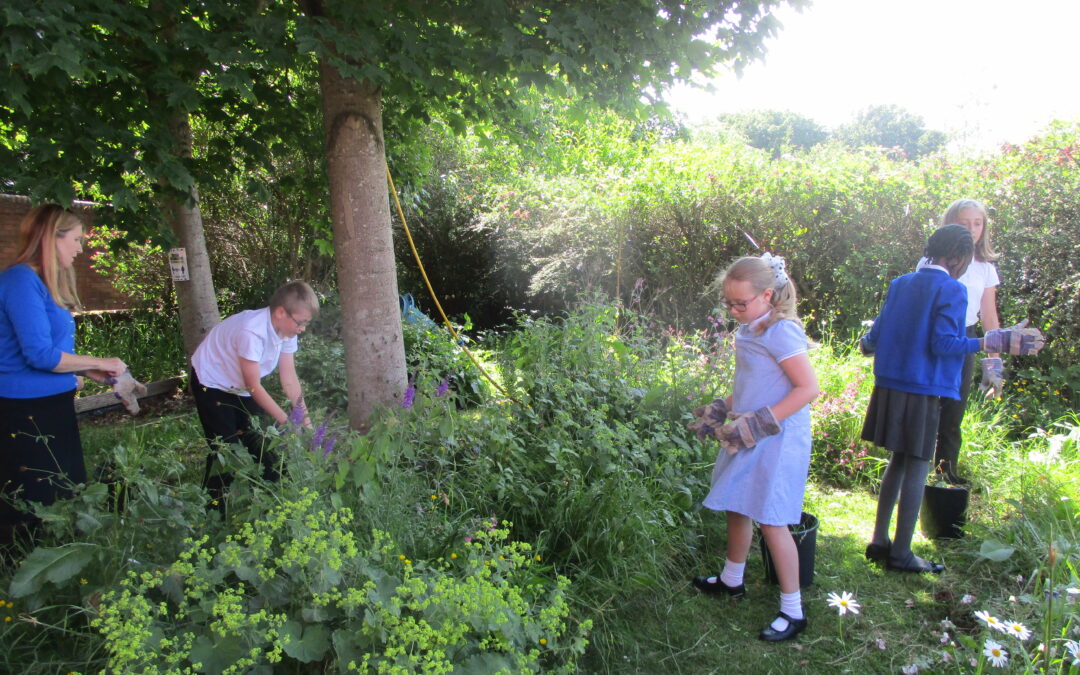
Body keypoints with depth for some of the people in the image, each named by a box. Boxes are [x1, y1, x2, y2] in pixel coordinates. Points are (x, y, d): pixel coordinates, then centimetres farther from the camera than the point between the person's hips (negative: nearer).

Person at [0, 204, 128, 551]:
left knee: (65, 499, 17)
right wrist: (99, 362, -11)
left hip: (51, 405, 10)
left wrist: (90, 372, 7)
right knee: (33, 508, 1)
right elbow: (39, 354, -21)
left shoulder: (41, 282, 12)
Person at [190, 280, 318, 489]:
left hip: (238, 385, 7)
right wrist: (285, 421, -26)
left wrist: (304, 420, -17)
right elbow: (253, 386, -29)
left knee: (254, 441, 7)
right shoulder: (252, 331, -37)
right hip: (211, 383, -7)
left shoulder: (286, 329, -15)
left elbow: (289, 379, -11)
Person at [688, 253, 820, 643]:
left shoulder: (780, 332, -20)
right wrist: (720, 411, 12)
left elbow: (808, 387, -22)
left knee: (770, 520, -3)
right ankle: (732, 581, 41)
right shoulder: (748, 331, 7)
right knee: (737, 507, 20)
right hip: (749, 438, 9)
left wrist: (761, 422, -25)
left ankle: (793, 612, 13)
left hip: (777, 442, -9)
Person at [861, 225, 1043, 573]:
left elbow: (878, 332, 10)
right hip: (924, 391, -6)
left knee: (899, 460, 18)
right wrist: (992, 342, -19)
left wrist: (867, 344, 31)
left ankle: (879, 541, 22)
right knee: (917, 467, 4)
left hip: (890, 386, 7)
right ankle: (901, 553, 11)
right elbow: (943, 344, -18)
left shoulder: (900, 284, 10)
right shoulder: (952, 290, -9)